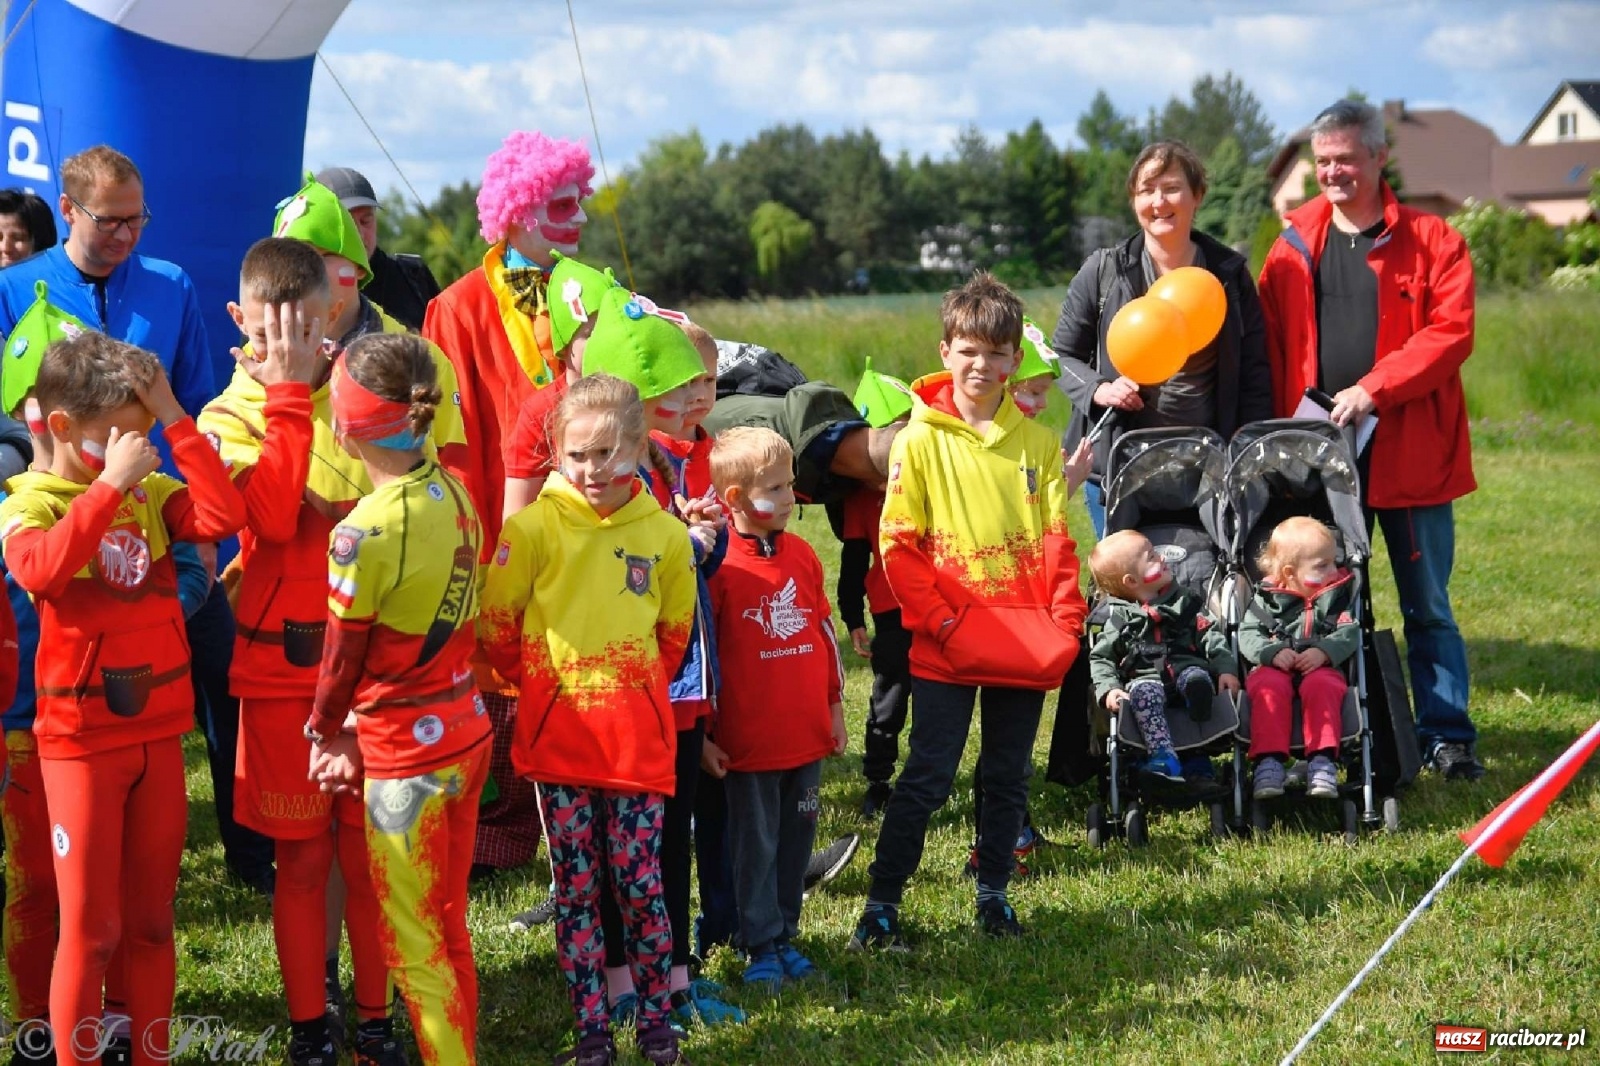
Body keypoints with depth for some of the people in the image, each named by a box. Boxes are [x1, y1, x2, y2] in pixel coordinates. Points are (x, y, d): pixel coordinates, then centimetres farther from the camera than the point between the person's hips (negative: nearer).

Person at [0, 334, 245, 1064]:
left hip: (159, 733, 4)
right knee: (90, 929, 1)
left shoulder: (151, 492, 4)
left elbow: (225, 516, -14)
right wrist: (111, 482, -29)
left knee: (151, 920, 14)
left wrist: (175, 421, -14)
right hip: (81, 742, -4)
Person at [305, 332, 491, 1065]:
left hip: (405, 755, -7)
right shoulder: (454, 494, -1)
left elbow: (343, 654, -12)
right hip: (465, 730, 7)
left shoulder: (365, 533, -22)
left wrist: (325, 732, 7)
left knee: (413, 942, 7)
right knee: (448, 926, 20)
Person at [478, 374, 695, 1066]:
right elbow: (495, 624, 1)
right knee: (575, 886, 6)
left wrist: (638, 687, 10)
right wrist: (537, 684, 7)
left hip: (637, 734, 1)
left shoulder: (666, 534, 0)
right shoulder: (533, 528, -7)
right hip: (557, 733, -1)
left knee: (640, 881, 3)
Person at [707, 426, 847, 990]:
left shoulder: (802, 555, 7)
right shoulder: (718, 566, -11)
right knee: (756, 847, 5)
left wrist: (835, 705, 17)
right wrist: (700, 732, -7)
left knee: (797, 840, 13)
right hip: (749, 742, -5)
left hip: (807, 734, 5)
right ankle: (763, 948, 16)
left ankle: (786, 937, 25)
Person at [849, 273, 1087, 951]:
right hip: (947, 649, -3)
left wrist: (1062, 627, -4)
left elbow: (1060, 542, 6)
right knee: (928, 777, -3)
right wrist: (942, 622, -12)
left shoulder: (1037, 441, 5)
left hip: (1026, 647, 3)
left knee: (1008, 778, 12)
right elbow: (898, 546, -5)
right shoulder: (920, 439, -3)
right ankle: (882, 902, 5)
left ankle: (993, 893, 24)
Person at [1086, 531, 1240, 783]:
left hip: (1186, 665, 4)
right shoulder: (1120, 618, 13)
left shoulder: (1184, 600, 20)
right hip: (1146, 676, -4)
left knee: (1195, 677, -30)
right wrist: (1109, 689, -11)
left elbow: (1210, 634, 12)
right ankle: (1163, 755, -45)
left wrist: (1226, 668, -5)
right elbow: (1101, 658, 9)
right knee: (1143, 691, -35)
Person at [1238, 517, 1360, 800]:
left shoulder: (1338, 596, 13)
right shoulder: (1267, 598, 11)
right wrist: (1273, 652, -16)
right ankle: (1269, 759, -37)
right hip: (1273, 668, 0)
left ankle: (1322, 759, -37)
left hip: (1322, 668, 0)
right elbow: (1248, 634, 2)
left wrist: (1323, 651, -19)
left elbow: (1349, 633, 0)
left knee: (1320, 686, -34)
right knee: (1269, 688, -33)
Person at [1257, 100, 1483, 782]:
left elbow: (1451, 331, -10)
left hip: (1409, 449, -3)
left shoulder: (1430, 240, 0)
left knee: (1426, 604, 5)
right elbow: (1270, 349, 8)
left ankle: (1446, 736, 12)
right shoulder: (1294, 246, 10)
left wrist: (1374, 388, -19)